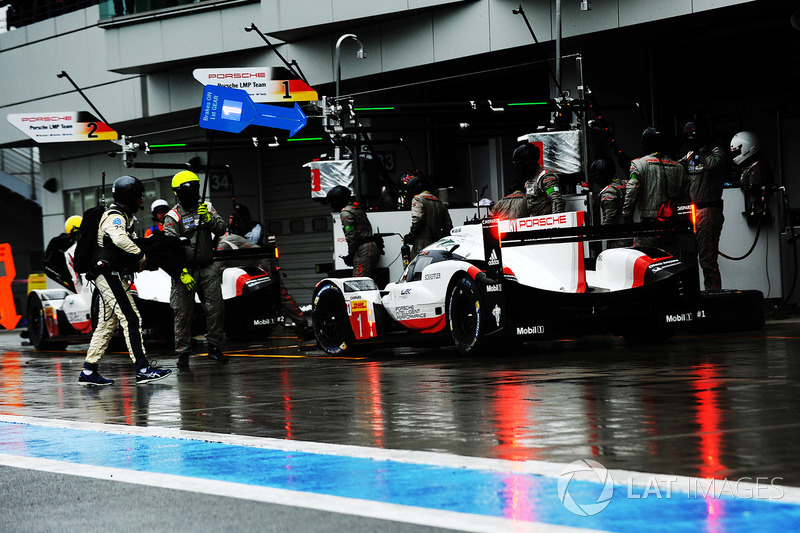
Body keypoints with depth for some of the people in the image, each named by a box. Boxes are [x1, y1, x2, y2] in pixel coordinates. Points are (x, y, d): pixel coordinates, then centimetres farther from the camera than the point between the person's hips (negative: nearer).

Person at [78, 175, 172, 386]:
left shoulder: (123, 216, 19)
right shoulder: (115, 217, -14)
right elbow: (119, 238, -36)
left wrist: (136, 259, 11)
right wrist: (140, 255, -27)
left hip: (111, 276, 11)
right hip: (109, 275, -11)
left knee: (107, 324, 11)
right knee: (131, 319, -14)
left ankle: (88, 372, 13)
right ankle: (142, 369, -18)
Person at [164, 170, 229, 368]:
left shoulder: (206, 208, 9)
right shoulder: (173, 217, -5)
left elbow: (221, 229, -1)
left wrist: (209, 219, -21)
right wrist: (182, 273, -19)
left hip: (207, 268, 3)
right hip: (185, 269, -3)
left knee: (216, 308, -1)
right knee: (183, 313, -4)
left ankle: (214, 348, 9)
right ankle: (183, 353, 3)